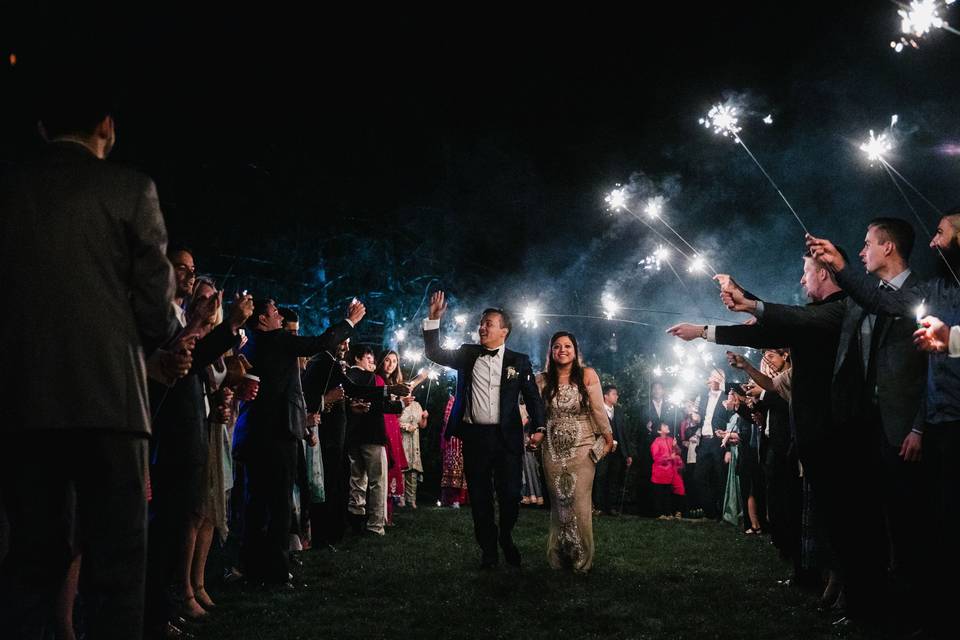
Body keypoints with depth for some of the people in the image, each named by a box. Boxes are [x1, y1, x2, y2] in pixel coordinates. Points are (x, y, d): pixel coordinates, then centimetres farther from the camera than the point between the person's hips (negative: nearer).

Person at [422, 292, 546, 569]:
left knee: (510, 495, 2)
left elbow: (533, 396, 4)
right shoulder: (468, 354, 9)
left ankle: (506, 539, 28)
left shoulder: (519, 361, 4)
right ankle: (488, 549, 18)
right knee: (480, 497, 7)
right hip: (474, 436, 2)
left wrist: (538, 427, -7)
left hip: (507, 437, -1)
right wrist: (434, 319, -7)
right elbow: (435, 353, 3)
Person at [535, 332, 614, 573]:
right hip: (553, 451, 3)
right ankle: (558, 558, 17)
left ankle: (582, 560, 8)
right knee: (558, 505, 8)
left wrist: (609, 439, 3)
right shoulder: (543, 380, 4)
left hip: (582, 449, -2)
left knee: (580, 506, -4)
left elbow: (598, 410, -2)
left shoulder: (587, 375, -4)